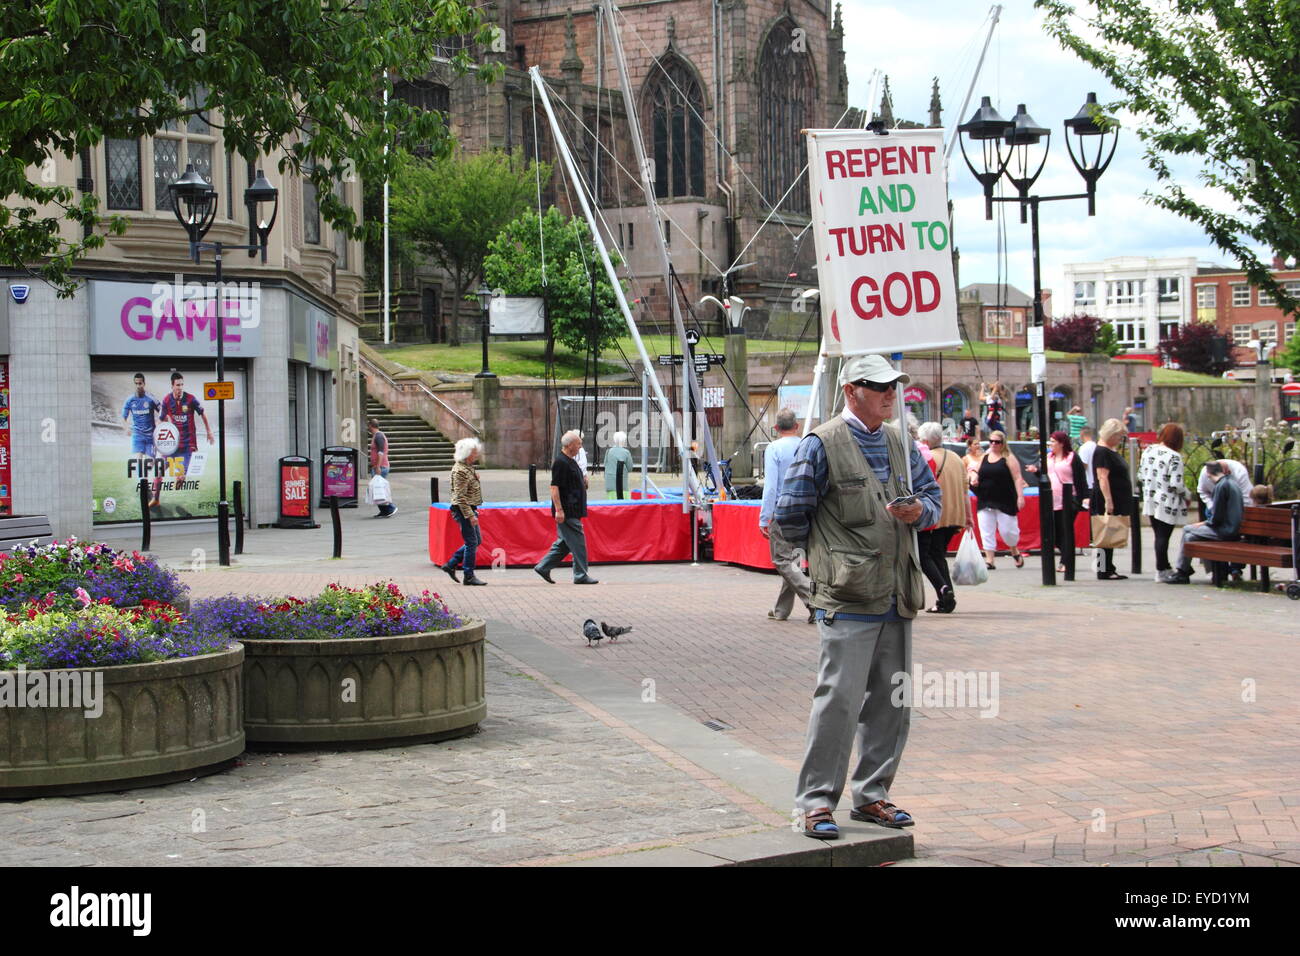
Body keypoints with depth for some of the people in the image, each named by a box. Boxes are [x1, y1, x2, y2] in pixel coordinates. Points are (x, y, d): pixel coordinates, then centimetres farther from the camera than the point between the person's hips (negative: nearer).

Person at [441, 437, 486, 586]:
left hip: (469, 509, 10)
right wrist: (470, 515, -24)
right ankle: (469, 576, 3)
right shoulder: (460, 471, -19)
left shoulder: (468, 467, 13)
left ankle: (451, 565, 20)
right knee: (471, 542, -5)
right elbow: (460, 496, -23)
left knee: (476, 541, 14)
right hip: (463, 510, -10)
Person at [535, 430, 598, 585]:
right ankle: (581, 575, 1)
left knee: (564, 543, 13)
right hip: (567, 511, -10)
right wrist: (559, 510, -24)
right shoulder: (561, 462, -16)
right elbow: (554, 487, -21)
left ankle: (543, 567, 17)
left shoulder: (570, 461, 15)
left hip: (573, 511, 10)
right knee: (577, 542, -5)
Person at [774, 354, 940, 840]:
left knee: (890, 702, 11)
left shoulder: (900, 443, 14)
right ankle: (817, 802, 3)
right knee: (839, 700, -7)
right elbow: (790, 515, -2)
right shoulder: (821, 444, -5)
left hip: (896, 597, 7)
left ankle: (872, 795, 23)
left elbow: (932, 495, 22)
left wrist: (919, 510, -1)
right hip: (847, 599, -7)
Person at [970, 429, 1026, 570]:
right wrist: (973, 476, 1)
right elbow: (976, 472, 25)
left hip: (1005, 502, -4)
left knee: (1007, 530, 0)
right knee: (986, 532, -1)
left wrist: (1020, 496, -15)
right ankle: (989, 561, 2)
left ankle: (1015, 552, 29)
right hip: (985, 502, 5)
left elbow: (1017, 478, -6)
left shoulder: (1008, 458, -3)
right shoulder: (984, 458, 12)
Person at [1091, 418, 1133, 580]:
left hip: (1117, 502, 10)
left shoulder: (1111, 451, 18)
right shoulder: (1102, 452, -14)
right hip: (1108, 501, -10)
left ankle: (1109, 569, 15)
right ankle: (1104, 571, -6)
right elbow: (1102, 478, -21)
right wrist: (1108, 501, -26)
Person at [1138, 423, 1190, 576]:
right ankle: (1161, 570, 9)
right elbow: (1176, 484, -22)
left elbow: (1140, 476, 6)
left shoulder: (1148, 450, 0)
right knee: (1163, 536, 3)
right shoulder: (1174, 457, -20)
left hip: (1150, 500, 6)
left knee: (1159, 535, 16)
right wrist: (1187, 495, -4)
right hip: (1167, 504, -6)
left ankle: (1165, 567, 28)